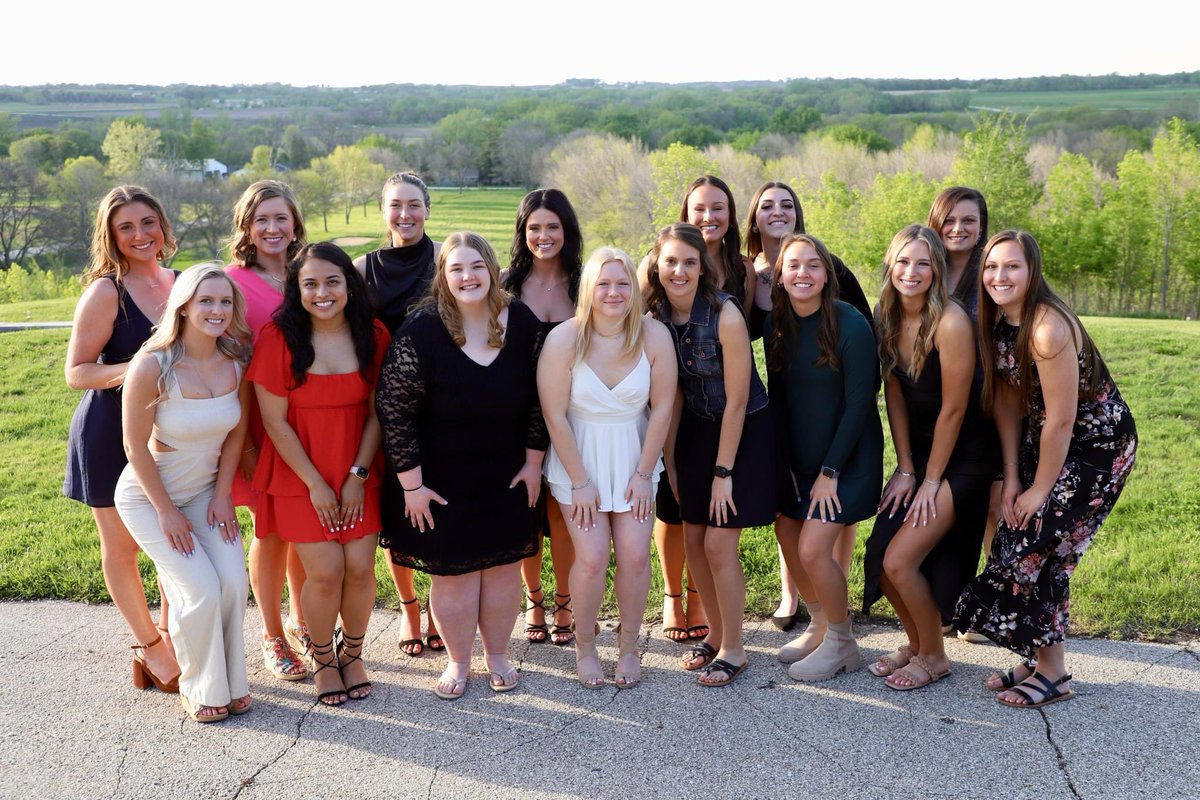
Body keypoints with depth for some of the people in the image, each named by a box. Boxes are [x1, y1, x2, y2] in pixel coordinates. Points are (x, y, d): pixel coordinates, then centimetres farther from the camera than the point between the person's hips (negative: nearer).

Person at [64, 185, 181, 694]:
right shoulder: (105, 292, -14)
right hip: (111, 435, -5)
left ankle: (167, 644, 28)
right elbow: (76, 372, -14)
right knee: (121, 546, 8)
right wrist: (129, 371, -31)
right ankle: (151, 648, 24)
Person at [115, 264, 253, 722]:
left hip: (206, 489, 4)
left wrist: (222, 494, -3)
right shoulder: (152, 366, -25)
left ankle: (231, 683, 13)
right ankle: (199, 690, 12)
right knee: (200, 590, -13)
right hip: (148, 495, -4)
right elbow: (136, 447, -17)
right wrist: (167, 512, -12)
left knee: (234, 581, -10)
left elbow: (236, 432, 1)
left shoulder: (237, 362, -12)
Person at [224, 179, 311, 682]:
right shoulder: (233, 282, -7)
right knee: (271, 531, 5)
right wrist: (242, 443, -12)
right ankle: (273, 637, 22)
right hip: (259, 423, -4)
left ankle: (300, 622, 32)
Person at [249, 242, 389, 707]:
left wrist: (358, 476, -7)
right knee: (325, 572, -6)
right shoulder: (279, 338, -10)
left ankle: (352, 652, 25)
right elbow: (274, 421, -9)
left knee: (360, 566, -2)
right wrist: (315, 484, -9)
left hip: (358, 475, 2)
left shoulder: (373, 336, -3)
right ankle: (322, 658, 22)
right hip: (300, 476, -2)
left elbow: (377, 412, 0)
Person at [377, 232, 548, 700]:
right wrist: (412, 484, -14)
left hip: (507, 477, 3)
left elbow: (538, 397, 3)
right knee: (451, 573, 7)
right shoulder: (421, 331, -17)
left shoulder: (522, 322, -6)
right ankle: (458, 662, 29)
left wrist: (533, 462, 4)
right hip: (442, 481, -3)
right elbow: (394, 409, -15)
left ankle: (498, 655, 34)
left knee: (503, 567, 13)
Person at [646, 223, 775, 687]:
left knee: (718, 544, -5)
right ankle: (716, 633, 30)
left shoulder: (725, 315, -23)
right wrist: (670, 458, 2)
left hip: (743, 432, -6)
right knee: (693, 541, 9)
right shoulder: (657, 315, -6)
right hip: (695, 431, 6)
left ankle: (733, 648, 14)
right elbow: (673, 393, 2)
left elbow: (736, 401, -19)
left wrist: (723, 472, -16)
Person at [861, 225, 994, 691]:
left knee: (900, 560, -12)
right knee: (878, 556, 2)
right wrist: (905, 470, 0)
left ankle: (934, 657, 12)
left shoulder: (950, 322, -22)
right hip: (917, 454, 7)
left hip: (960, 460, -7)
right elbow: (895, 398, 3)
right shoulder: (886, 318, -1)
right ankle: (916, 643, 26)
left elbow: (952, 409, -18)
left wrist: (931, 481, -11)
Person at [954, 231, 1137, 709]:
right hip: (1044, 439, 8)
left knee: (1037, 547, -8)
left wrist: (1040, 490, -15)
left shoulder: (1048, 328, -29)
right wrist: (1011, 479, -1)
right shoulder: (998, 323, -3)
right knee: (1013, 540, 5)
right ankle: (1039, 658, 20)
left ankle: (1053, 674, 8)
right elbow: (1008, 403, 1)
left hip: (1097, 446, -8)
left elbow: (1061, 421, -25)